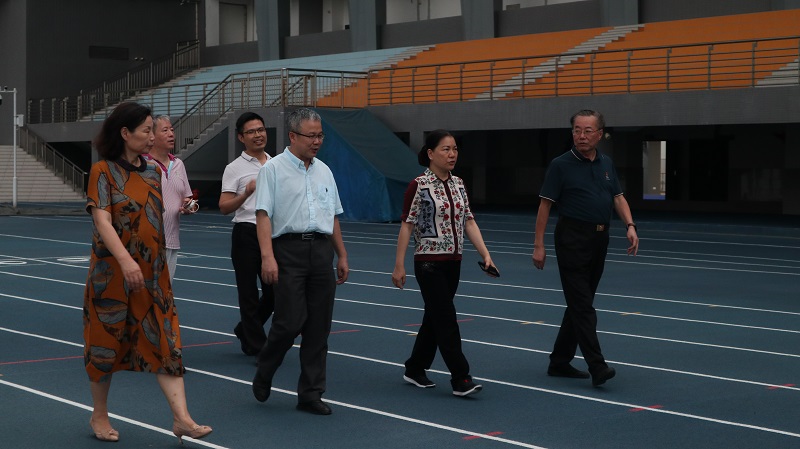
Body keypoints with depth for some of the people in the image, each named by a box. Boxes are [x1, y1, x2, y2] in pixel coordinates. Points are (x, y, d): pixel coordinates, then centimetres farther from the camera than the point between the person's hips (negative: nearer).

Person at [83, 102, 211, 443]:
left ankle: (182, 418, -8)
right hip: (112, 273, -5)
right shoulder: (103, 171, -8)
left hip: (153, 273, 5)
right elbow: (102, 220, -20)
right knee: (107, 341, 6)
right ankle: (100, 415, 23)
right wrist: (126, 260, -31)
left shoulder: (153, 172, 10)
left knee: (166, 342, -3)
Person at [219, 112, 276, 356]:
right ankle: (257, 347, 8)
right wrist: (246, 193, -27)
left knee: (274, 291, 7)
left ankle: (245, 330, 29)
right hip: (246, 234, -5)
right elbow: (224, 207, -11)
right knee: (249, 293, 0)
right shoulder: (235, 168, -4)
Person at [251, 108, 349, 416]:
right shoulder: (273, 169, -1)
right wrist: (267, 256, -19)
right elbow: (263, 214, -9)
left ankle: (310, 394, 10)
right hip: (289, 249, -5)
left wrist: (342, 256, 18)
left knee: (319, 327, 3)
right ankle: (264, 373, 16)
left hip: (322, 251, 6)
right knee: (290, 321, -11)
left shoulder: (324, 171, 17)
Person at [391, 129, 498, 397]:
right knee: (446, 319, -8)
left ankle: (415, 370, 27)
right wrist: (399, 265, -12)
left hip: (453, 262, 7)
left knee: (434, 317, 14)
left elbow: (468, 222, 7)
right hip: (429, 263, -7)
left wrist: (485, 254, -2)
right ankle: (460, 379, -6)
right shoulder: (419, 185, -11)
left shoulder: (458, 184, 8)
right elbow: (407, 225, -10)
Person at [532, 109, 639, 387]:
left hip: (599, 240, 7)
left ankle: (560, 361, 20)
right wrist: (538, 245, -11)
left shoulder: (606, 163, 10)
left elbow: (618, 197, 12)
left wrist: (630, 225, -6)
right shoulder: (561, 165, -7)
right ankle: (597, 367, -15)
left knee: (579, 304, 11)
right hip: (573, 239, -7)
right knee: (582, 305, -10)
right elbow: (545, 205, -7)